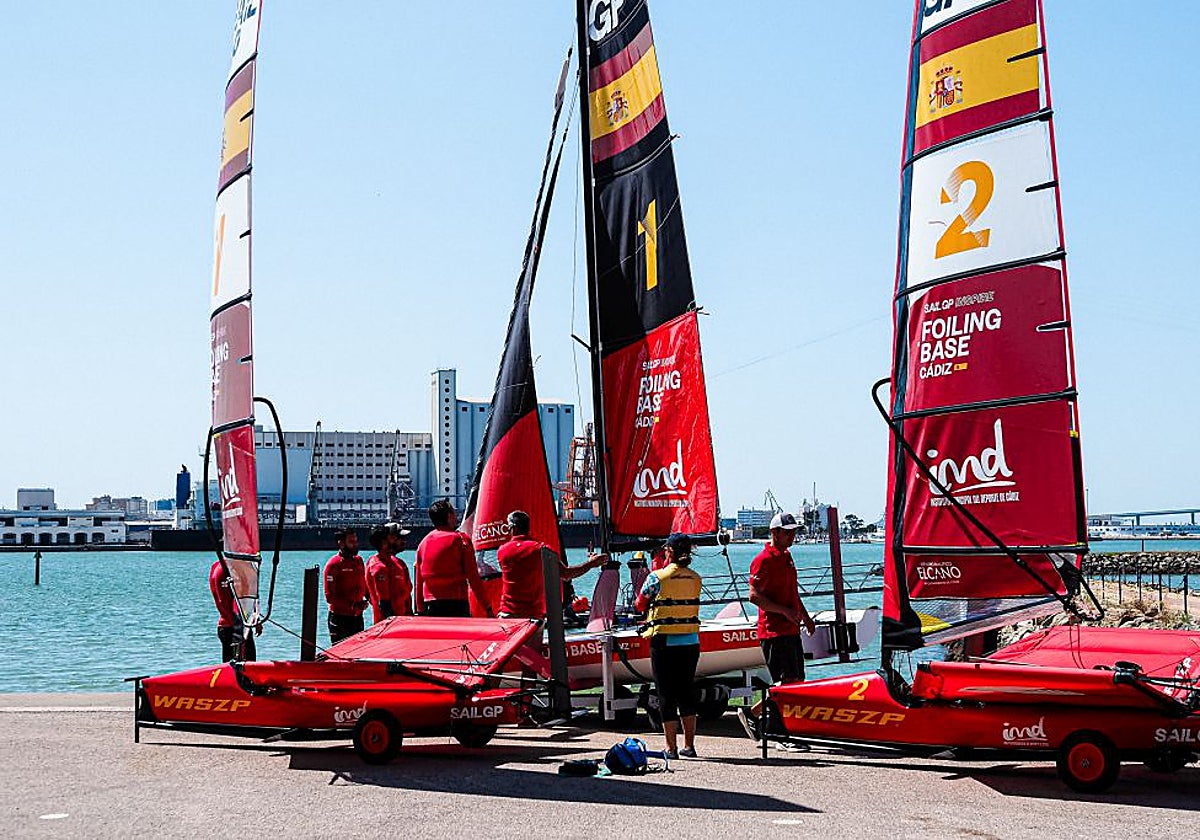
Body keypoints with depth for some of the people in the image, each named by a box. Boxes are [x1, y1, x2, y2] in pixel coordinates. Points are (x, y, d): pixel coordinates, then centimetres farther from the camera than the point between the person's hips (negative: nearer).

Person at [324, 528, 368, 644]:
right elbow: (330, 596, -13)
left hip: (357, 616, 7)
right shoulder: (334, 564, -9)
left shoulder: (358, 561, 12)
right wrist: (352, 605, -20)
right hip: (340, 618, -7)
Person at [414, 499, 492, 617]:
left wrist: (420, 611, 19)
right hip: (456, 603, -5)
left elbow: (418, 582, 13)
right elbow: (473, 577, -5)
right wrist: (487, 607, -2)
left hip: (430, 605, 5)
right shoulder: (460, 539, -2)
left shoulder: (423, 543, 12)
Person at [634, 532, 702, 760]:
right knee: (687, 692, 14)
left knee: (666, 695, 3)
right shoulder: (695, 579, 3)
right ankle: (689, 745, 15)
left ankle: (671, 748, 4)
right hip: (691, 642, 4)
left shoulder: (657, 577, -10)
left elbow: (640, 605, 3)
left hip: (664, 642, -4)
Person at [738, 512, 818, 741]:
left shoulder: (787, 556, 18)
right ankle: (751, 713, 2)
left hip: (791, 630, 9)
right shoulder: (764, 560, -12)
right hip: (774, 631, -9)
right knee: (786, 683, -11)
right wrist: (785, 611, -20)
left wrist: (805, 617, 22)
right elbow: (754, 595, -18)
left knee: (796, 682, 8)